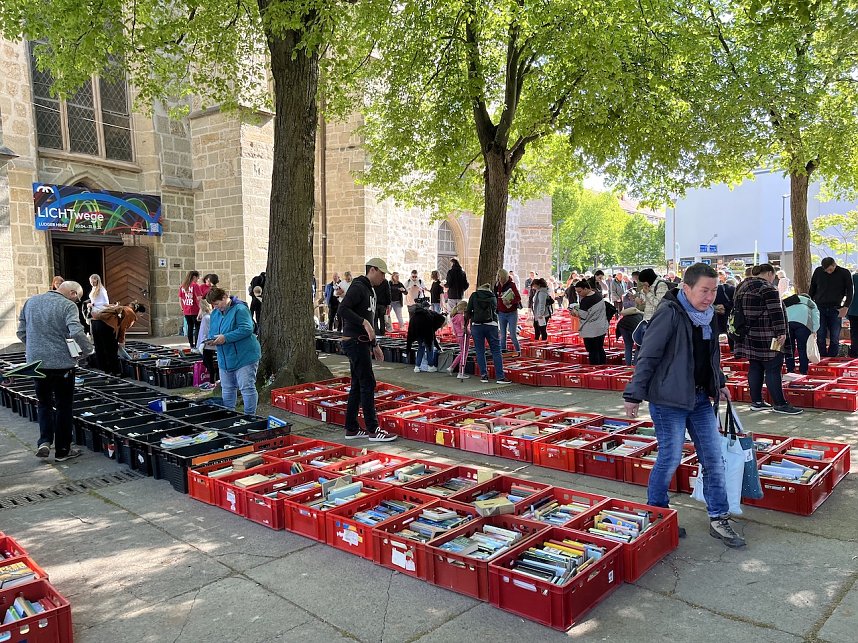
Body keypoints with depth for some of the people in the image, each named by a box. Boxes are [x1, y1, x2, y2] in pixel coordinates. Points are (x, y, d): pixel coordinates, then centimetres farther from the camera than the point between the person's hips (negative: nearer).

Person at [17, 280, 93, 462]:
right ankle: (62, 451, 16)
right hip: (61, 363, -5)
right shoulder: (67, 306, -14)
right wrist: (87, 350, -12)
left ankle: (44, 441, 7)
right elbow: (76, 333, -27)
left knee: (44, 403, 22)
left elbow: (21, 331, 12)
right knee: (63, 406, 8)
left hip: (36, 362, 5)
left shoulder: (31, 301, 7)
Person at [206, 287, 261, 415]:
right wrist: (212, 340, -5)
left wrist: (225, 337, -23)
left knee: (247, 388, -6)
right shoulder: (215, 313, 12)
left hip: (244, 357, -8)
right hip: (224, 360, 8)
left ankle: (250, 416, 4)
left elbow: (246, 329, -23)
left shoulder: (240, 309, -13)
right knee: (227, 389, 16)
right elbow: (211, 332, 19)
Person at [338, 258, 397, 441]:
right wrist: (364, 322, -30)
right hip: (355, 342, -10)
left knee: (357, 385, 11)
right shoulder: (358, 287, -11)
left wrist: (375, 345, 26)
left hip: (362, 343, 10)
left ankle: (351, 429, 17)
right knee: (368, 383, -8)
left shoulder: (369, 290, 21)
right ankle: (373, 430, -2)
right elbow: (343, 309, -25)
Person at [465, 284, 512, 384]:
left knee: (480, 351, 8)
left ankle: (484, 375, 8)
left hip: (476, 325, -1)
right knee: (496, 351, 1)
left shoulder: (474, 295, 10)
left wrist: (466, 322, 16)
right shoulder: (493, 297, 16)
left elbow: (468, 311, 5)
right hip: (491, 325, 1)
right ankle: (500, 377, -4)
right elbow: (495, 310, 17)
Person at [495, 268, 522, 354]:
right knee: (502, 335, 6)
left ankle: (518, 351, 11)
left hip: (512, 313, -4)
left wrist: (510, 302, -30)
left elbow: (518, 298, -16)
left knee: (513, 335, -5)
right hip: (501, 314, 4)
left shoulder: (511, 285, -10)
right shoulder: (497, 285, 3)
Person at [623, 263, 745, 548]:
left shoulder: (708, 315, 8)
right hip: (669, 399, -8)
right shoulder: (669, 314, -17)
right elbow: (647, 357, -18)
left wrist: (719, 382, 27)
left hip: (701, 397, 8)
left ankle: (718, 519, 22)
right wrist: (634, 394, -19)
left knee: (713, 457, 10)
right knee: (670, 458, 1)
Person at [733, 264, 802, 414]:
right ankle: (780, 404, 2)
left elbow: (737, 308, 20)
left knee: (754, 368, 11)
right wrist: (781, 333, -15)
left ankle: (756, 402, 15)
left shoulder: (742, 286, 13)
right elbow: (776, 313, -17)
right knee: (773, 369, -3)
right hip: (765, 338, -8)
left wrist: (742, 329, 26)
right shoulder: (767, 288, -12)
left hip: (749, 336, 8)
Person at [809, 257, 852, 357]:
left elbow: (849, 291, 2)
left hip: (836, 310, -1)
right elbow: (812, 289, 13)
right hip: (820, 308, 1)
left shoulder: (844, 273, -1)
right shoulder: (818, 271, 3)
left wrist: (846, 307, -8)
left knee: (834, 338, 1)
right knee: (821, 337, -1)